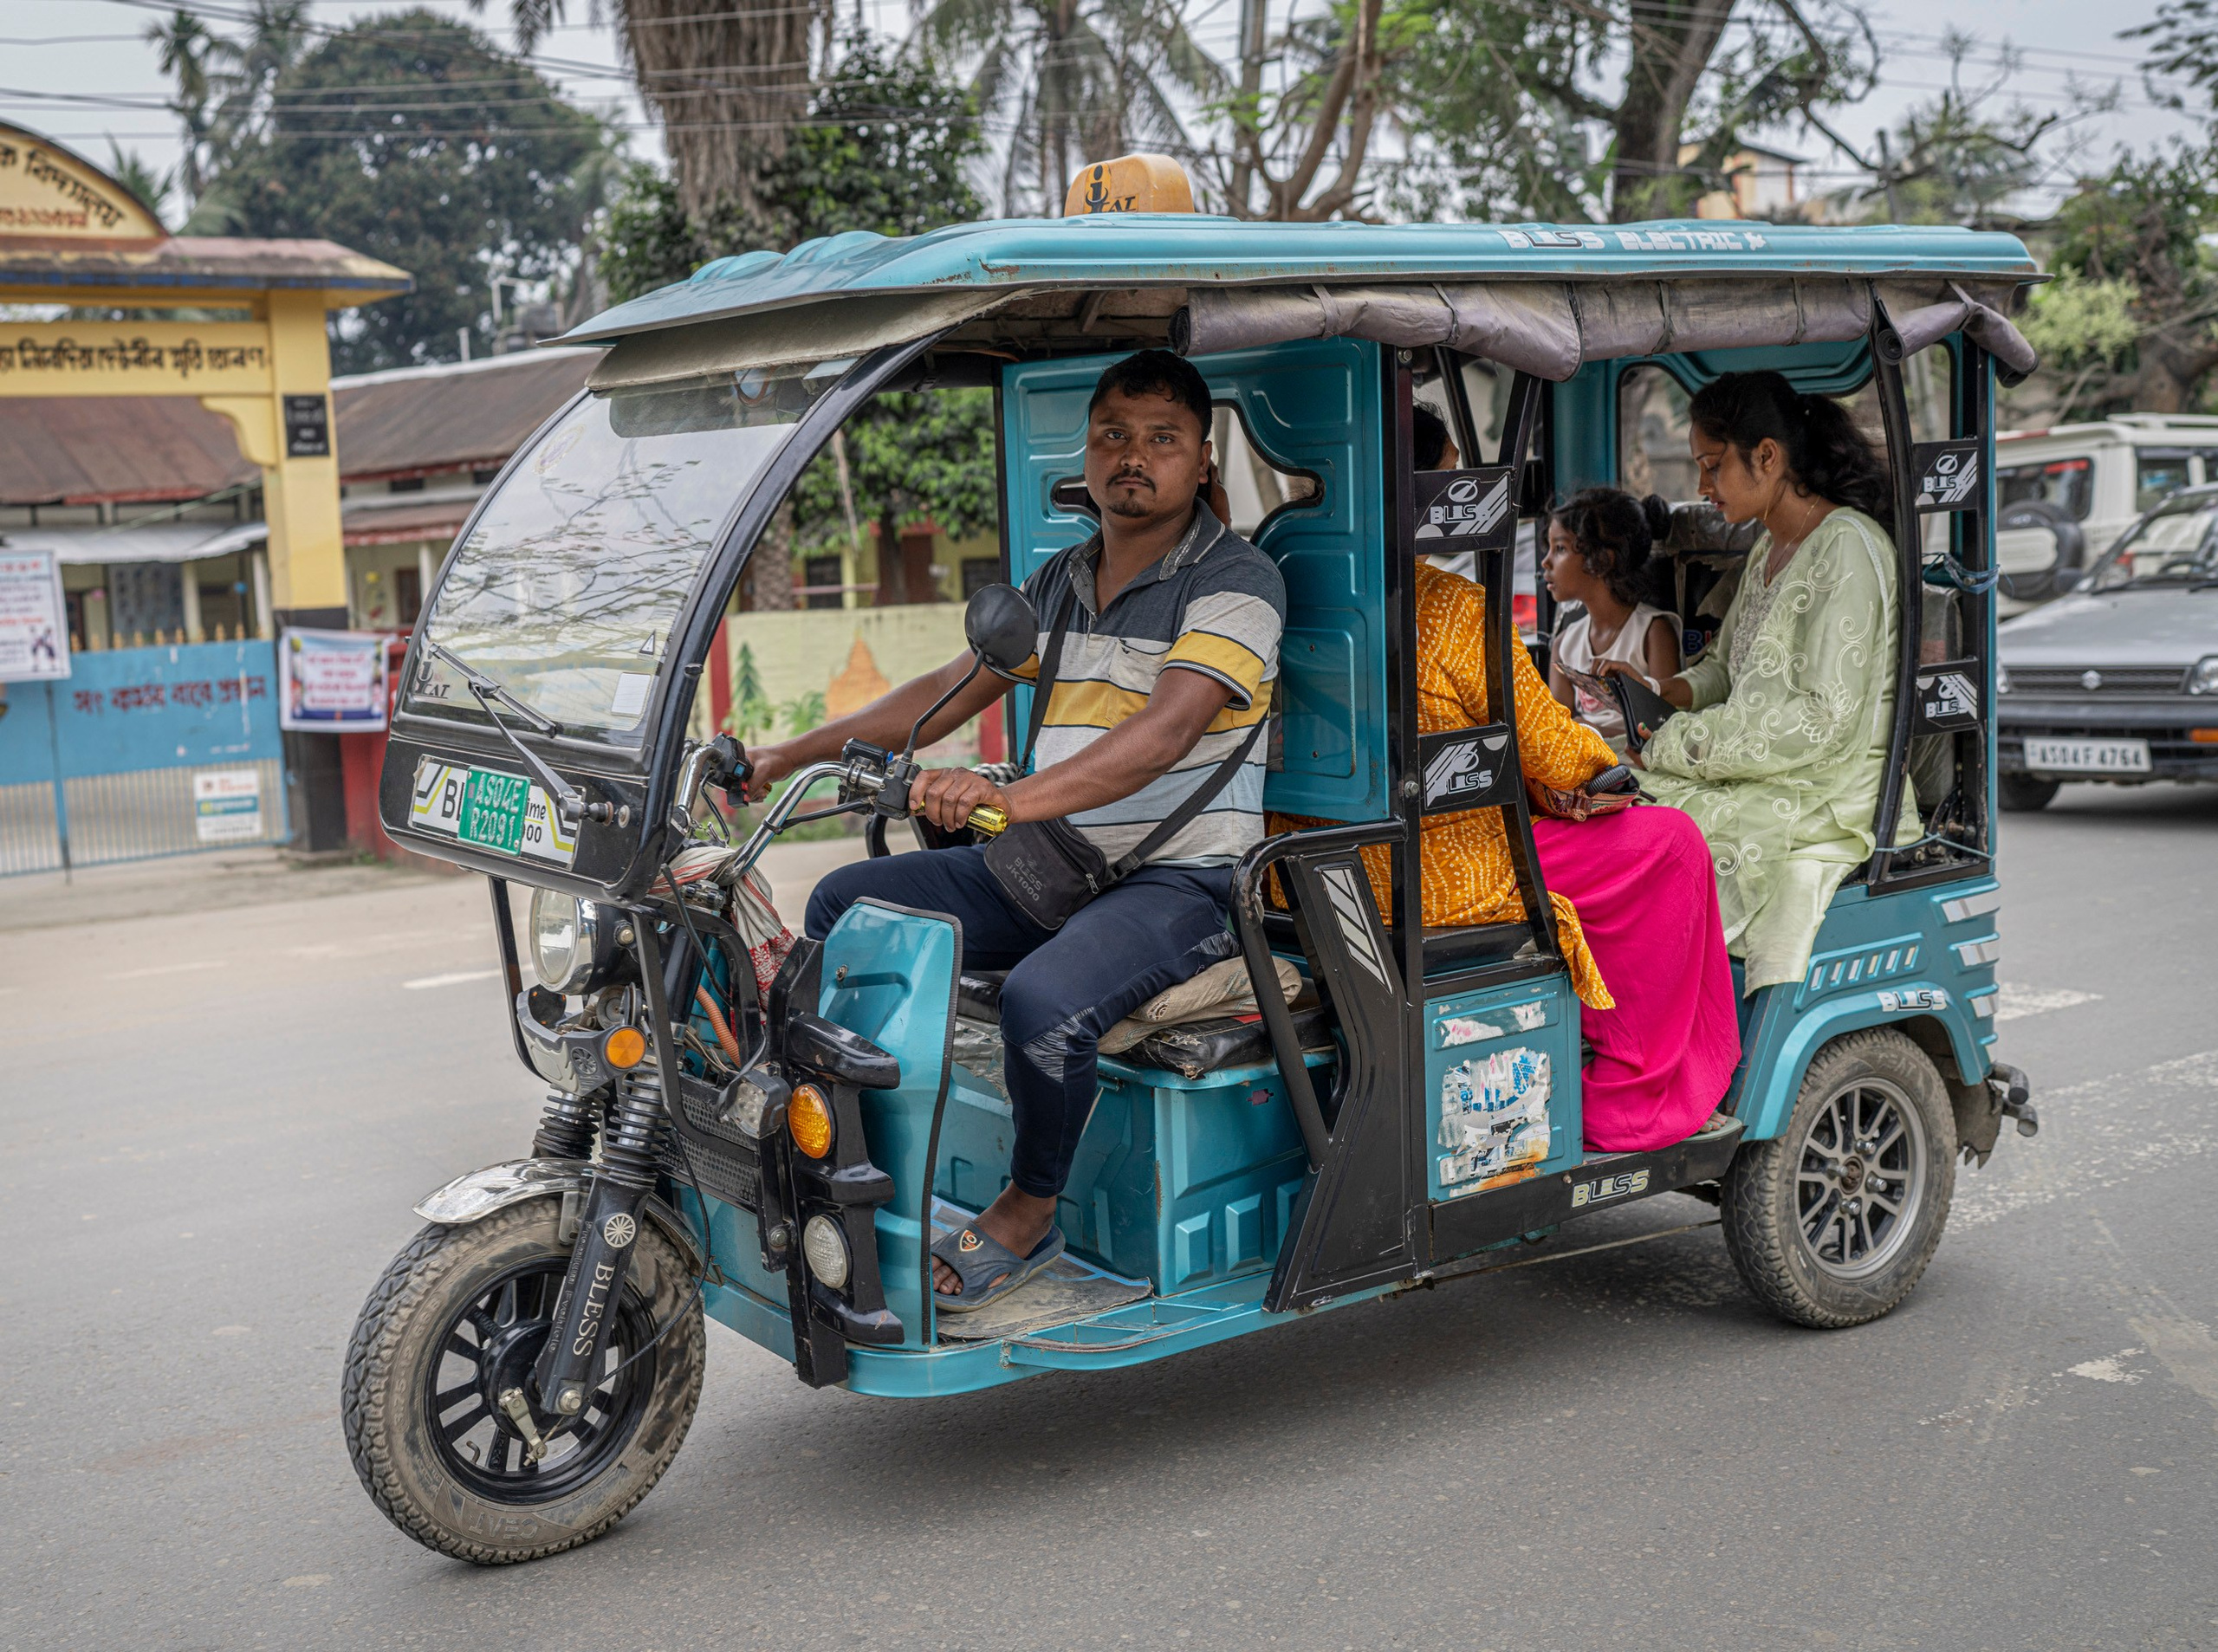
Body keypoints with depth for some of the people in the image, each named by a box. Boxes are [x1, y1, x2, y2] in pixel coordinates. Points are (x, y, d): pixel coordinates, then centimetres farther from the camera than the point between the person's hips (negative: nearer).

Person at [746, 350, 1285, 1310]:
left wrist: (1013, 799, -41)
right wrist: (794, 755, 8)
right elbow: (953, 690, 17)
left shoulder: (1235, 582, -10)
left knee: (1043, 1003, -34)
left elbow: (1168, 732, -26)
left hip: (1184, 879, -7)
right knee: (845, 908, -2)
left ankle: (1027, 1215, -6)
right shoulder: (1059, 583, 14)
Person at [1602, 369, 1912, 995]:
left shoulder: (1846, 549, -13)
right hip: (1761, 784, 9)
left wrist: (1676, 745, -18)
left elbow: (1826, 719, -20)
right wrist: (1663, 693, 2)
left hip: (1828, 802, -9)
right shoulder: (1769, 549, 16)